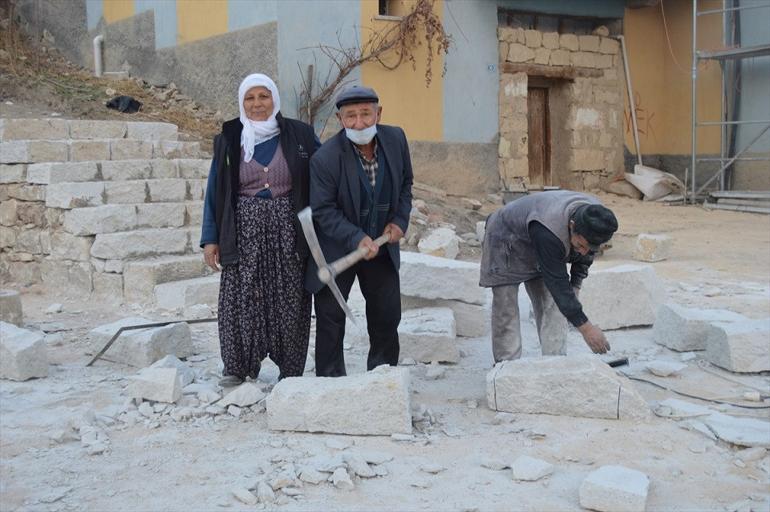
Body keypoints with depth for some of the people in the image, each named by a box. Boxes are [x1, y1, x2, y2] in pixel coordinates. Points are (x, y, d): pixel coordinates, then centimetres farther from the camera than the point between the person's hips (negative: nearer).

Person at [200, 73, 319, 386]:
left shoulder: (299, 135, 3)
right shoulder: (229, 140, 7)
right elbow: (215, 190, 8)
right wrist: (210, 238, 3)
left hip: (288, 230, -1)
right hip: (245, 231, 1)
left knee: (289, 300, 2)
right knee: (241, 298, -2)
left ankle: (290, 370, 14)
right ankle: (239, 366, 11)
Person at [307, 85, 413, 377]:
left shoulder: (395, 139, -6)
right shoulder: (325, 158, -22)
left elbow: (405, 184, 9)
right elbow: (323, 210, -19)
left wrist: (400, 220, -5)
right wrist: (357, 238, -30)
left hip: (381, 244, 5)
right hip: (338, 248, -4)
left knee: (387, 315, 13)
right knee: (330, 317, 1)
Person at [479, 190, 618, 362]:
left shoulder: (595, 219, -23)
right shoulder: (548, 231, -45)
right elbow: (558, 282, -40)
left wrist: (576, 285, -8)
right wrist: (585, 327, -39)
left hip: (545, 252, 6)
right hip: (506, 242, -6)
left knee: (552, 304, -4)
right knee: (506, 310, -8)